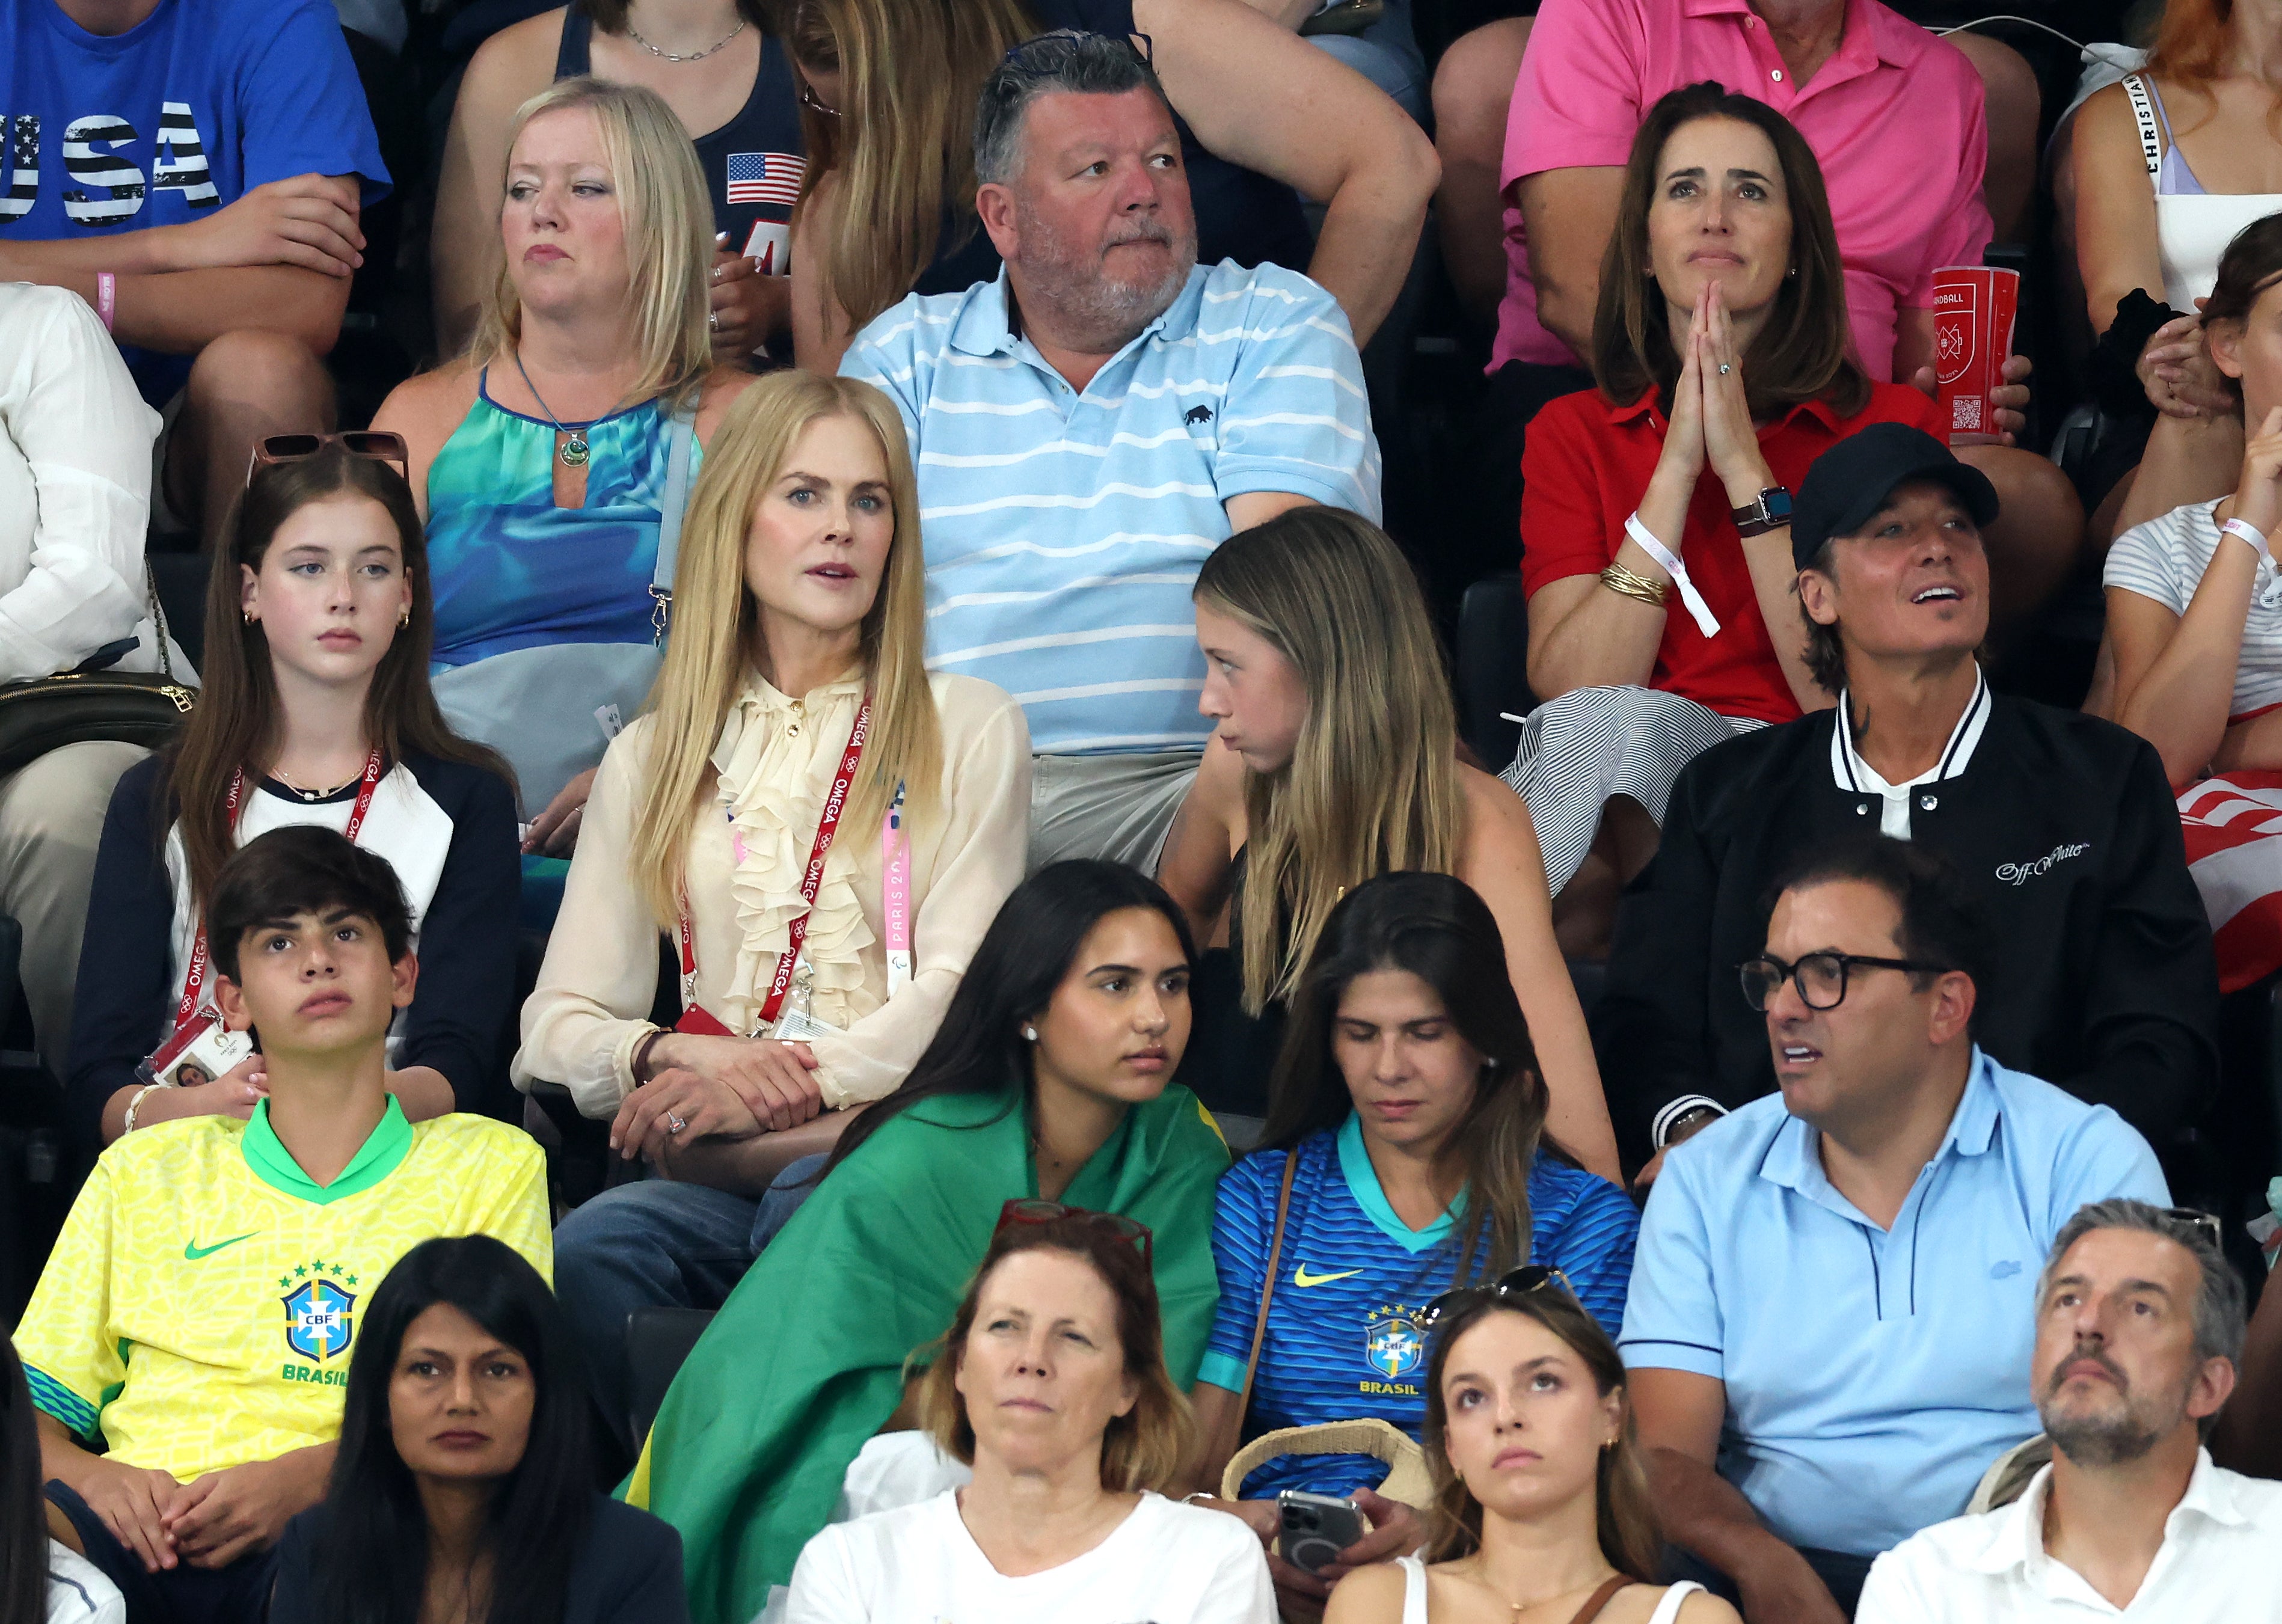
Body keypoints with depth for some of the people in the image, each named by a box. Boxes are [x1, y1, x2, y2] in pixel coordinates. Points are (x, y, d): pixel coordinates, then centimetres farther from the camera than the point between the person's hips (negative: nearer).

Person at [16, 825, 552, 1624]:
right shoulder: (144, 1170, 25)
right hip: (141, 1529, 1)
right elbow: (29, 1415, 18)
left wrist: (306, 1477, -14)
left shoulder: (491, 1166, 20)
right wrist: (86, 1475, -9)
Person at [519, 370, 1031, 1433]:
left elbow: (960, 988, 2)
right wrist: (676, 1056, -10)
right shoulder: (654, 758, 21)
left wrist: (790, 1084, -14)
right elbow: (555, 1028, 13)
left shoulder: (968, 730, 15)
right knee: (590, 1254, -33)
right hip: (711, 1177, 2)